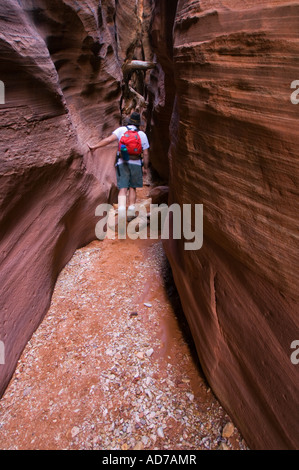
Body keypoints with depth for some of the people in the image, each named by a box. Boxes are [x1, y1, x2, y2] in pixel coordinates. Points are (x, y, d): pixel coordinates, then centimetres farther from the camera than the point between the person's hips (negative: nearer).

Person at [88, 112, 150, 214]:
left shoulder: (121, 130, 6)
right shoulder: (142, 134, 9)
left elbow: (109, 139, -7)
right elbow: (146, 154, 6)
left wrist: (95, 147, -4)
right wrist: (145, 168, 15)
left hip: (122, 163, -1)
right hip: (136, 164, 1)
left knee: (123, 188, -4)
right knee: (132, 188, 12)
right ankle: (131, 210, 6)